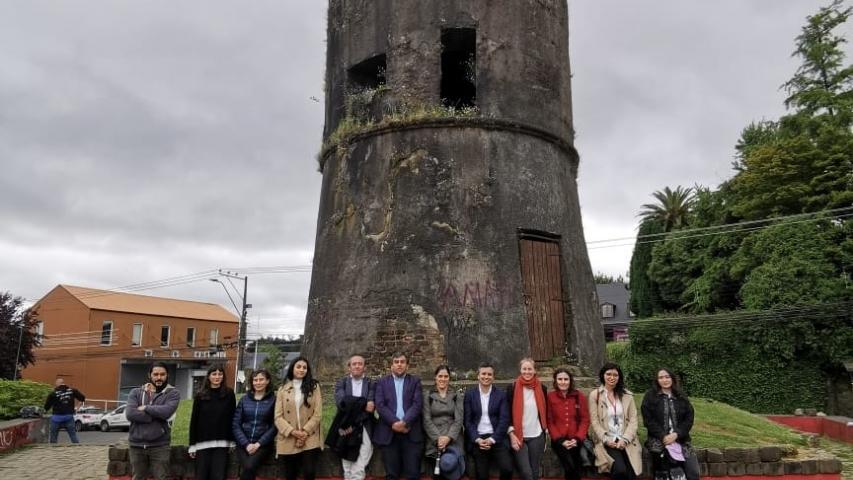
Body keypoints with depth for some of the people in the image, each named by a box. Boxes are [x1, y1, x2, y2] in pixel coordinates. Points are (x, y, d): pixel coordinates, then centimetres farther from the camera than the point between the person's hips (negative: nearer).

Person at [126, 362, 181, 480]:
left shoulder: (172, 393, 0)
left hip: (159, 446, -2)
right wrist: (156, 415, -13)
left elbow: (166, 411, -19)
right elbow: (130, 414, -10)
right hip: (136, 445, 2)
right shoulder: (136, 392, 6)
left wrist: (145, 408, -8)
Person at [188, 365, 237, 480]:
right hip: (203, 443, 1)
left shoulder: (229, 394, 2)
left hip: (222, 443, -1)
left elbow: (233, 418, 3)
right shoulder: (200, 395, 3)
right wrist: (192, 444, 1)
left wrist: (233, 441, 1)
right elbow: (194, 420, 3)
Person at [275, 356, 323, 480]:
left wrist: (305, 432, -11)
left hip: (309, 440, -1)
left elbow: (318, 414, 0)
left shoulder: (314, 386, 6)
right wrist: (292, 431, -14)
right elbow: (278, 417, 0)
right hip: (288, 441, 1)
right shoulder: (283, 389, 8)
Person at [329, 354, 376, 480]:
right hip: (346, 428, 2)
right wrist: (364, 403, -15)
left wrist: (352, 404, -16)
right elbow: (341, 402, -10)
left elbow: (371, 406, -8)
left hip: (364, 430, -2)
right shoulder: (341, 383, 8)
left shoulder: (371, 384, 6)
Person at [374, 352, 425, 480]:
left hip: (411, 432, 0)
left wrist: (404, 422, -15)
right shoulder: (382, 382, 11)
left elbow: (418, 404, -1)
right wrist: (395, 422, -14)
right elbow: (380, 405, -1)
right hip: (389, 432, 0)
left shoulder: (415, 381, 11)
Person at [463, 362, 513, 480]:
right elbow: (467, 420, 1)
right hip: (477, 440, 0)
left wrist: (492, 439, -12)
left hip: (497, 439, 0)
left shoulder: (501, 395, 4)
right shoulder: (469, 394, 4)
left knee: (507, 469, -18)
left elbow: (504, 420, -2)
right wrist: (477, 439, -11)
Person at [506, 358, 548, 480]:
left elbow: (544, 412, 12)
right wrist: (511, 434, -10)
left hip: (537, 437, 3)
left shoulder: (542, 388, 3)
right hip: (518, 436, -2)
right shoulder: (512, 388, -4)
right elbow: (507, 412, -3)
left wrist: (545, 432, 11)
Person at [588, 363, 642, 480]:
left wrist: (625, 439, -9)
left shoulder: (627, 395, 11)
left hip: (626, 442, 2)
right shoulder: (594, 395, 3)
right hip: (606, 442, -2)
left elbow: (633, 420, 5)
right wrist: (606, 440, -13)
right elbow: (594, 422, -1)